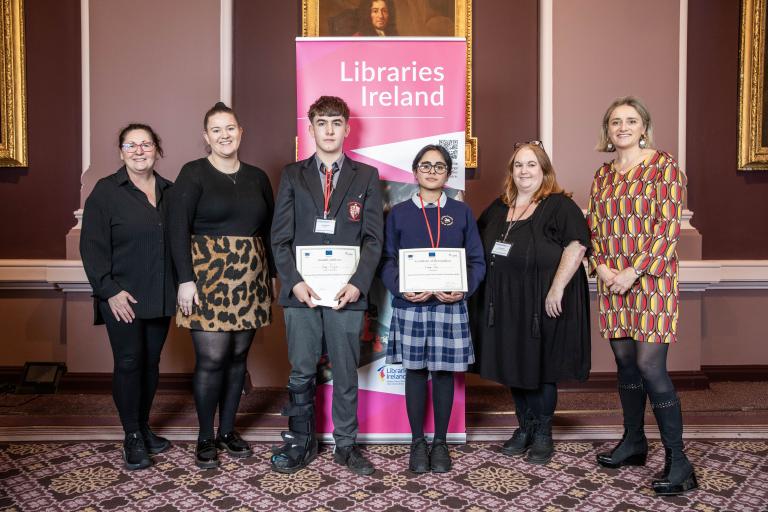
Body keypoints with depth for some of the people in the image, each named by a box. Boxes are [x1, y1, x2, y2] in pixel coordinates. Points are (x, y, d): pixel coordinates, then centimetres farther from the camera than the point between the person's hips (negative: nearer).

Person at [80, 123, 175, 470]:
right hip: (122, 296, -4)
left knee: (151, 362, 11)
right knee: (129, 363, -2)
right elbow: (92, 245, -8)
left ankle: (143, 427, 26)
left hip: (160, 297, 4)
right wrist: (109, 290, -15)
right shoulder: (106, 191, -4)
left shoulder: (169, 192, 9)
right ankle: (132, 437, 11)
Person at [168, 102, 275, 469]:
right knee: (211, 359, -5)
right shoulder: (193, 173, -1)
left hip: (249, 280, 4)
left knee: (238, 356, 9)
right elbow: (178, 229, -7)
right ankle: (205, 438, 13)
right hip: (208, 277, -4)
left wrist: (272, 275, 9)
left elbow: (268, 229, 14)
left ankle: (228, 430, 24)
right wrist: (185, 280, -13)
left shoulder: (256, 177, 12)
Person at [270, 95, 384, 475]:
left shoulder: (366, 176, 8)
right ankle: (300, 443, 22)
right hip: (301, 290, 1)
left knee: (346, 372, 7)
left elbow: (373, 238, 2)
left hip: (347, 292, 0)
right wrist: (294, 282, -9)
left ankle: (345, 444, 21)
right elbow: (280, 237, 5)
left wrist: (358, 283, -11)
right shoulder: (292, 175, 10)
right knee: (301, 372, 7)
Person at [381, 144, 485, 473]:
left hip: (450, 305, 1)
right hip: (410, 306, 0)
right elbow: (387, 261, 2)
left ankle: (440, 443, 22)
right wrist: (402, 289, -15)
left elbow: (477, 261, 6)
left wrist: (463, 289, -12)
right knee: (415, 371, 6)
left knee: (444, 372, 7)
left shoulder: (461, 212, 7)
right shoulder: (399, 213, 6)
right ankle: (417, 443, 21)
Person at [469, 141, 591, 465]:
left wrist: (557, 289, -22)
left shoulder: (559, 206, -7)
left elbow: (576, 246, -18)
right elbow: (479, 247, 23)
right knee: (513, 365, 13)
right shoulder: (498, 208, 13)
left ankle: (543, 434, 22)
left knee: (541, 367, 5)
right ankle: (524, 428, 30)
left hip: (543, 304, -6)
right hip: (505, 304, 6)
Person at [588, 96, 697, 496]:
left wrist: (633, 272, -15)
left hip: (651, 279, -5)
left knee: (650, 366, -9)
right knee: (625, 362, 11)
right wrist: (601, 265, -3)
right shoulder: (603, 173, 13)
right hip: (612, 281, 5)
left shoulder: (664, 165, -4)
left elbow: (668, 226, -11)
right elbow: (592, 225, 13)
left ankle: (677, 459, 3)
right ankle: (634, 441, 27)